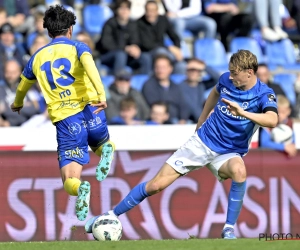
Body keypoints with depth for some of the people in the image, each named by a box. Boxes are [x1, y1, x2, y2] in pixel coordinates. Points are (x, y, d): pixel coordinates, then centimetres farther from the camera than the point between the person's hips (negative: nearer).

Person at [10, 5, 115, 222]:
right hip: (91, 111, 0)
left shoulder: (37, 57, 18)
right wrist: (101, 94, -27)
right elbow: (88, 64, -16)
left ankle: (80, 188, -38)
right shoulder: (77, 47, 8)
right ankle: (106, 149, -8)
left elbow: (23, 86, 35)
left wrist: (17, 104, 57)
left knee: (69, 181, 1)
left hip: (65, 120, 1)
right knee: (101, 144, 32)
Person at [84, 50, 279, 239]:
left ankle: (229, 229, -23)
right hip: (202, 141, 3)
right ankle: (112, 216, 13)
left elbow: (272, 120, -41)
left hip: (228, 153, -3)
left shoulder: (264, 94, -18)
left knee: (239, 171, -39)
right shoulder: (227, 80, -5)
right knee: (156, 185, -5)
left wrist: (242, 113, -52)